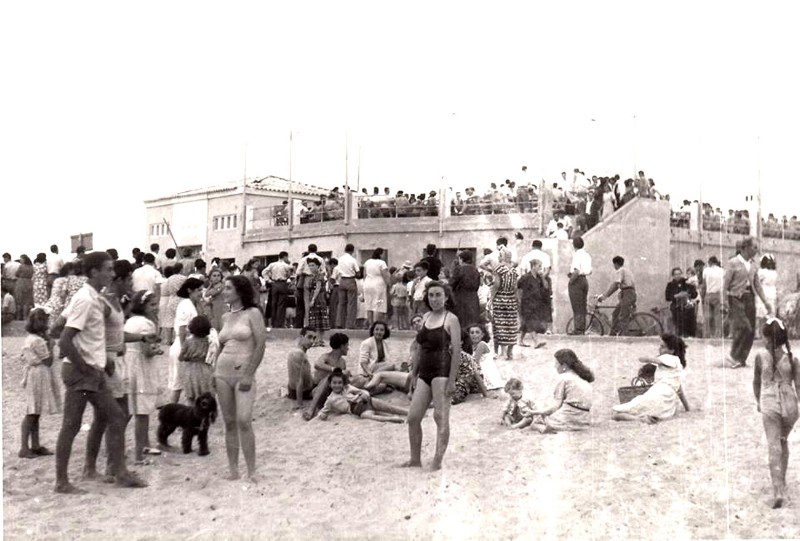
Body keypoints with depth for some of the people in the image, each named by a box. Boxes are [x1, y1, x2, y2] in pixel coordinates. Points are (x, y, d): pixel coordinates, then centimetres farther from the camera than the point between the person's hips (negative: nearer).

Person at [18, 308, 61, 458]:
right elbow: (48, 361, -17)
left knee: (35, 413, 11)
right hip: (39, 377, -10)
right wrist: (50, 344, -8)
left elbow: (22, 356, 18)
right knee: (32, 413, -7)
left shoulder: (28, 339, 13)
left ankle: (35, 446, 16)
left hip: (32, 375, 10)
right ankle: (24, 448, -4)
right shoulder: (38, 341, -17)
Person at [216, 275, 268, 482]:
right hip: (222, 373, 6)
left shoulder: (252, 313, -3)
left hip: (243, 373, -5)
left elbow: (261, 344, -9)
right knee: (229, 423, 7)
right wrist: (215, 371, 9)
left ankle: (251, 472, -7)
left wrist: (249, 374, -14)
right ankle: (233, 469, 12)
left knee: (243, 421, -14)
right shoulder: (225, 317, 14)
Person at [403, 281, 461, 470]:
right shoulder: (425, 317, 14)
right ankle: (415, 459, 16)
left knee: (441, 416, -7)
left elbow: (457, 351, -11)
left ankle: (437, 461, -2)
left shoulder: (451, 319, -5)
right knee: (413, 417, 5)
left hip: (442, 371, -7)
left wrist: (452, 380, -16)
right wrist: (413, 373, 15)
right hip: (424, 372, 7)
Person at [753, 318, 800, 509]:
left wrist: (758, 401, 22)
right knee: (783, 443, 23)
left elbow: (756, 382, 6)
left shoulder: (761, 356, -6)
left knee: (774, 447, -3)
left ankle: (779, 491, -14)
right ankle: (781, 482, 37)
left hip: (769, 406, -2)